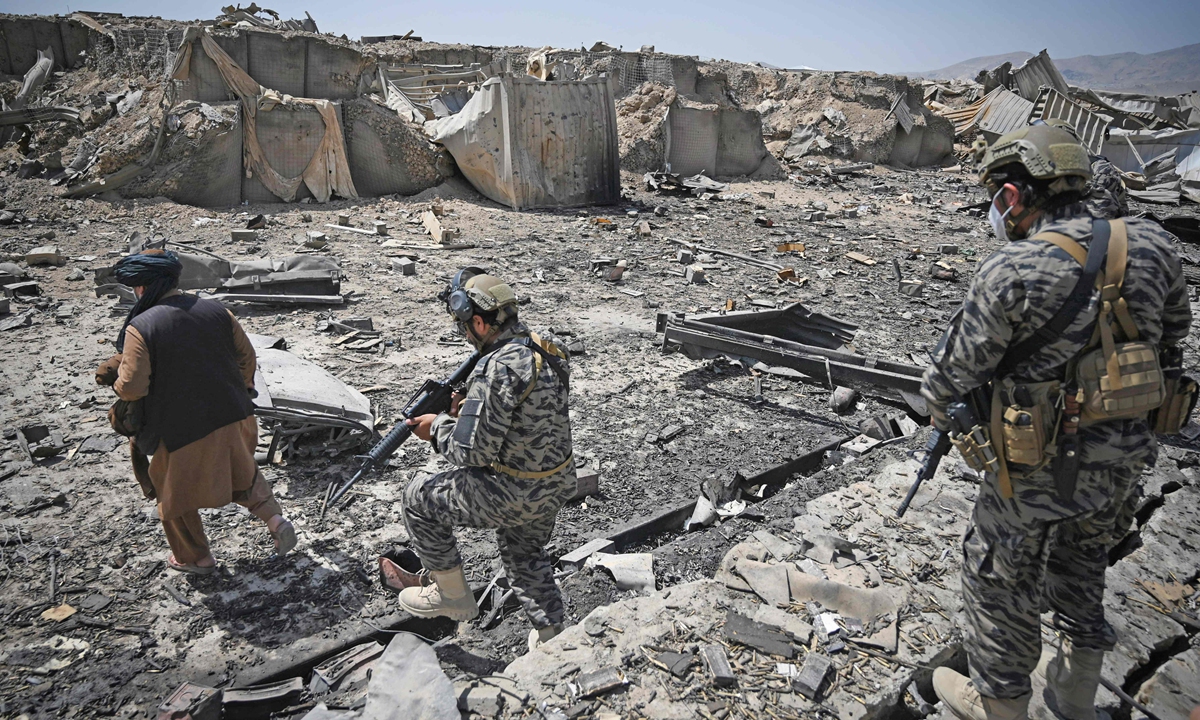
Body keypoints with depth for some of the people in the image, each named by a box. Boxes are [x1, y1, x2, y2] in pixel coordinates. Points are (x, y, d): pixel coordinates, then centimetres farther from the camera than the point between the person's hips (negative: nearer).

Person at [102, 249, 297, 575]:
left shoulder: (140, 327, -17)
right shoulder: (216, 310, -3)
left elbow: (132, 388, -19)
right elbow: (246, 355, 6)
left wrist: (117, 379, 5)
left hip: (182, 429, -5)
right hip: (233, 416, 5)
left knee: (175, 496, 20)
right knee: (241, 472, 29)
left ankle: (195, 558, 35)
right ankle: (275, 518, 10)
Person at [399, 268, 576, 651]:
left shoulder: (498, 368, -27)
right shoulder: (546, 350, 2)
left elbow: (473, 452, -25)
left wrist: (437, 428, -6)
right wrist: (471, 408, 7)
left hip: (514, 495, -9)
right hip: (556, 485, 9)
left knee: (419, 497, 10)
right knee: (525, 553, 32)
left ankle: (452, 595, 24)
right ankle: (551, 637, 41)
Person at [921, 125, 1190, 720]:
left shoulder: (1011, 273, -25)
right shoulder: (1151, 246, -7)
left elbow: (953, 374, -17)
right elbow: (1171, 336, 9)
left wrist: (942, 415, 4)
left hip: (1037, 469, -6)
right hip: (1124, 458, 7)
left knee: (1000, 581, 16)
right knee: (1081, 566, 28)